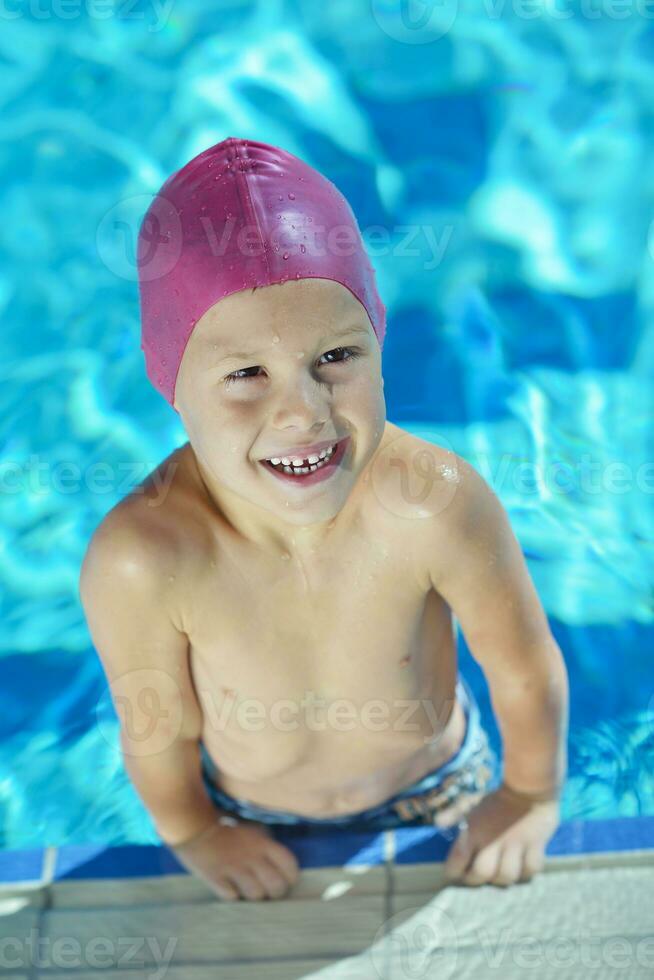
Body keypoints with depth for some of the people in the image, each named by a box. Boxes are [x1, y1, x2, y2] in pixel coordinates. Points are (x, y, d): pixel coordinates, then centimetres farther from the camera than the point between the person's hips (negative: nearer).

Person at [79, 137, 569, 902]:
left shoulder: (434, 503, -40)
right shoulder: (138, 560, -39)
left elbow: (525, 671, -20)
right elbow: (158, 734, -18)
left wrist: (531, 798, -4)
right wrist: (192, 833, 0)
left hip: (439, 790, 0)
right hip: (259, 820, 0)